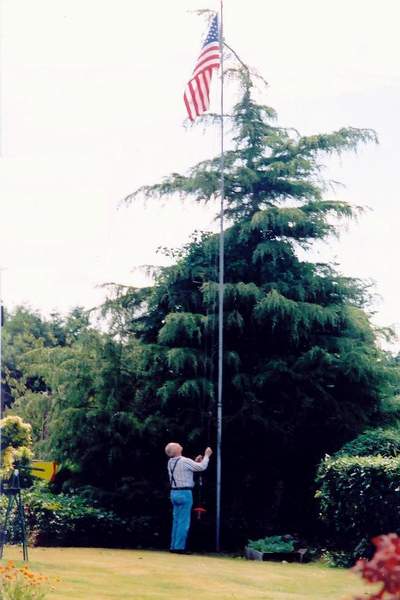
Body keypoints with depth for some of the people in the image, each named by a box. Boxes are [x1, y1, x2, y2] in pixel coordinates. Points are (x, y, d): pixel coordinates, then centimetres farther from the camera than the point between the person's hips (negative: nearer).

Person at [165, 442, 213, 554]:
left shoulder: (171, 462, 10)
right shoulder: (184, 461, -14)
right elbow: (202, 467, -9)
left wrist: (195, 462, 20)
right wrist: (207, 455, 5)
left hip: (174, 493, 8)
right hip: (184, 493, -8)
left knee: (176, 520, 12)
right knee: (184, 522, -4)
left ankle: (174, 546, 14)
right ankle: (179, 547, -5)